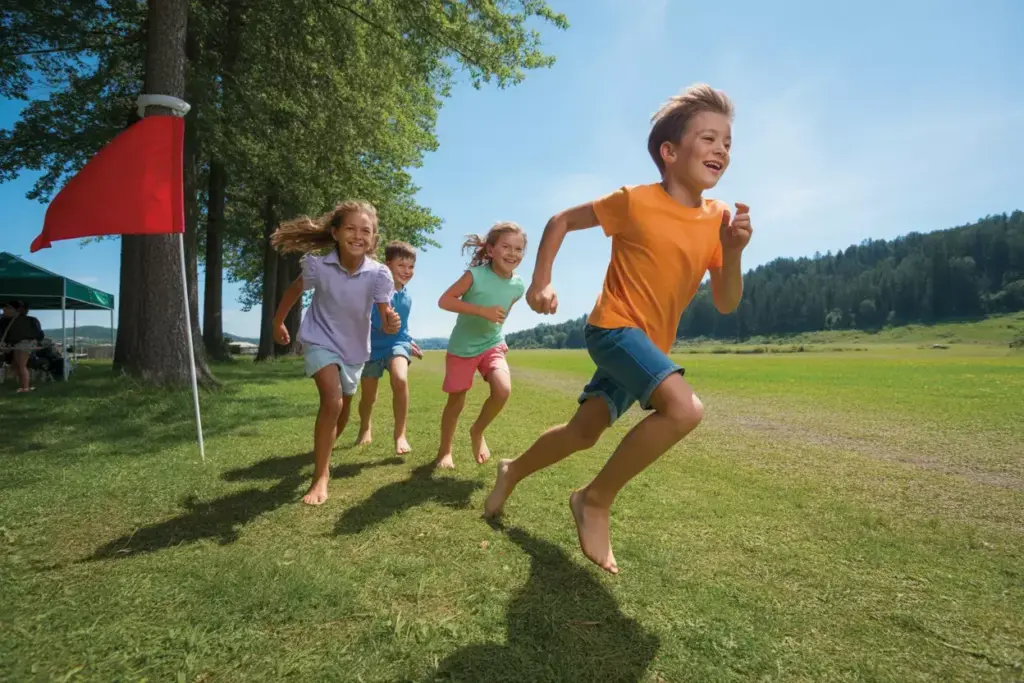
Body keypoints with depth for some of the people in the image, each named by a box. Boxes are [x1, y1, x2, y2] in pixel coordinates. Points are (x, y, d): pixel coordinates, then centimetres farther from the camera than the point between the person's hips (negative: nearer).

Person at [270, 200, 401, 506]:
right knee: (332, 401, -24)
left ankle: (323, 450, 50)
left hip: (354, 346, 3)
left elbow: (385, 316, -25)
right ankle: (321, 475, -11)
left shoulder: (379, 274, -24)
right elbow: (294, 290, -3)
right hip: (320, 340, -3)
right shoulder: (318, 265, -23)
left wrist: (391, 324, -49)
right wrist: (278, 323, 9)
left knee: (343, 411, 19)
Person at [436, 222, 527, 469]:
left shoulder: (518, 286, -6)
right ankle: (445, 450, 30)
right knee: (456, 402, 7)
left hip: (492, 345, 3)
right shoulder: (475, 275, -20)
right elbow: (444, 301, -21)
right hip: (462, 347, -3)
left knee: (503, 390, -20)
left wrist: (499, 335, 4)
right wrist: (483, 311, -28)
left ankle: (477, 431, 10)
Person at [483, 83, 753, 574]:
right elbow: (561, 221, -1)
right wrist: (541, 281, -7)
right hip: (614, 328, -7)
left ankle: (514, 471, 42)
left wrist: (733, 252, -18)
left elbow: (726, 304, -2)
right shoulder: (635, 202, -13)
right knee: (685, 408, -29)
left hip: (652, 343, 7)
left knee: (585, 431, 15)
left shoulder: (718, 218, 1)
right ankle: (596, 500, -8)